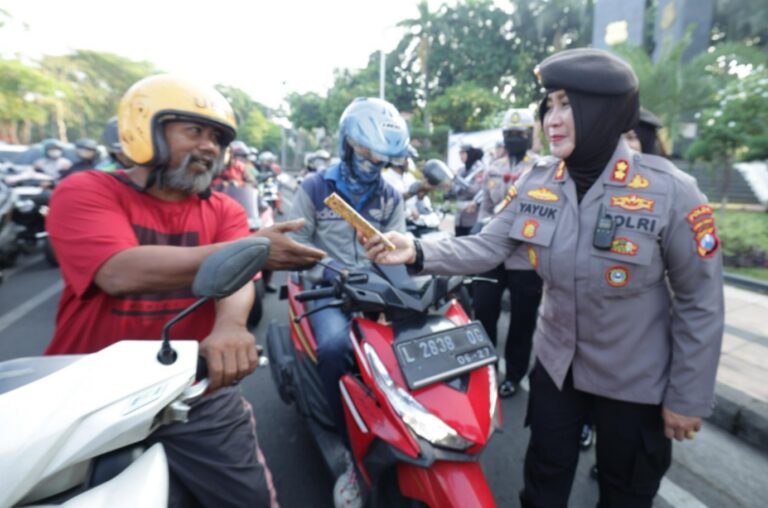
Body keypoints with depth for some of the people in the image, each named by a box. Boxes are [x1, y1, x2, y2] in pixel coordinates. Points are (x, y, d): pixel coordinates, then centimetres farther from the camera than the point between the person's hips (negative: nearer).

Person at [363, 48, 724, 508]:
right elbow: (487, 247, -11)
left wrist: (689, 397, -9)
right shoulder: (536, 184, -8)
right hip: (557, 364, 3)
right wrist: (418, 252, -27)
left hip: (635, 380, -2)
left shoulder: (670, 191, -20)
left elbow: (701, 303, -13)